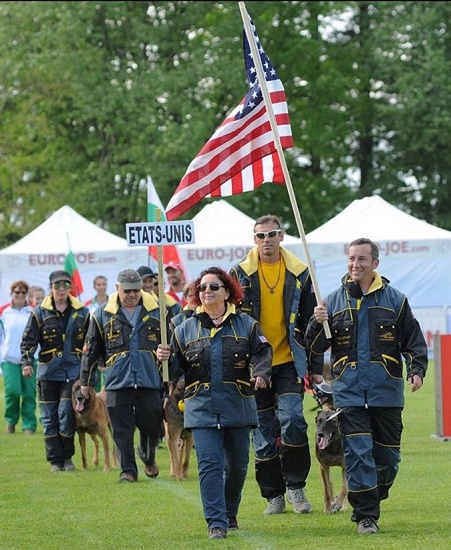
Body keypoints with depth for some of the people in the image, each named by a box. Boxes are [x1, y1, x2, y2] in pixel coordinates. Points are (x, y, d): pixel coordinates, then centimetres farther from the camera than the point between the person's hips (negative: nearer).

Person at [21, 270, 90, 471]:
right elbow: (28, 340, 0)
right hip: (48, 372, 0)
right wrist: (26, 362, -13)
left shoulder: (82, 313, 7)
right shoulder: (40, 313, 2)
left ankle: (67, 457, 5)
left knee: (66, 413, -10)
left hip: (73, 371, 0)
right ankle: (55, 460, 10)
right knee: (49, 417, 2)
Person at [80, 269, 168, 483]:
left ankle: (148, 457, 30)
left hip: (150, 379, 0)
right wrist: (86, 380, 12)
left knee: (151, 424, 2)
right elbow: (91, 349, 12)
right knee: (122, 429, -1)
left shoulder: (156, 311, 6)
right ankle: (128, 470, 6)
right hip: (117, 381, 0)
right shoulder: (103, 314, 7)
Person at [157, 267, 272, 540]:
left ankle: (230, 513, 33)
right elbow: (178, 368, 10)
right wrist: (165, 358, -11)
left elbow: (262, 353, -3)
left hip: (238, 407, 1)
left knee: (237, 464, 11)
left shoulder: (246, 325, 3)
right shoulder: (186, 329, 7)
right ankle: (216, 523, -13)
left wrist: (261, 374, -22)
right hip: (202, 409, -1)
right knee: (210, 464, -11)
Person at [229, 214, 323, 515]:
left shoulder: (299, 274, 5)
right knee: (263, 433, 4)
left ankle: (296, 485, -2)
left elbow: (311, 323, 9)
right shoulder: (240, 274, 2)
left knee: (292, 419, -18)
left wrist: (316, 367, 6)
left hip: (289, 363, -1)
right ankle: (274, 495, 14)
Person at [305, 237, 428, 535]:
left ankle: (371, 501, 26)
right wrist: (318, 324, -11)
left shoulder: (395, 299, 6)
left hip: (387, 390, 1)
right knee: (358, 453, -9)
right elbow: (316, 347, 9)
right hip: (349, 390, -1)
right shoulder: (335, 300, 8)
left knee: (387, 454, 5)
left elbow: (413, 340, 9)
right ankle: (365, 515, -5)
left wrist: (417, 370, -6)